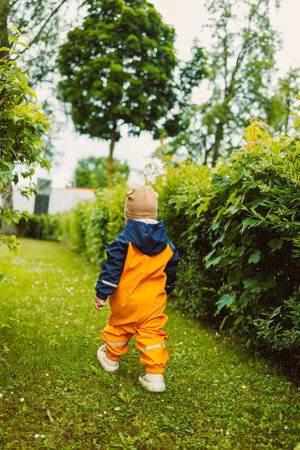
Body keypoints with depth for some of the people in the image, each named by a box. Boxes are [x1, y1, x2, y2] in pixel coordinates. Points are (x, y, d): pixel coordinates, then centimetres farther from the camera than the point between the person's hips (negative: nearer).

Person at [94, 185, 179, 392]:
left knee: (119, 327, 18)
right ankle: (155, 374, 2)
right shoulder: (166, 244, 2)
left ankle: (111, 358, 40)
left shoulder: (124, 240, -12)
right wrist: (165, 292, 30)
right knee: (152, 333, 6)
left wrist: (102, 294, -7)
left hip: (126, 298, -2)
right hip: (154, 300, 2)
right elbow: (171, 272, 14)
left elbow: (112, 268, -13)